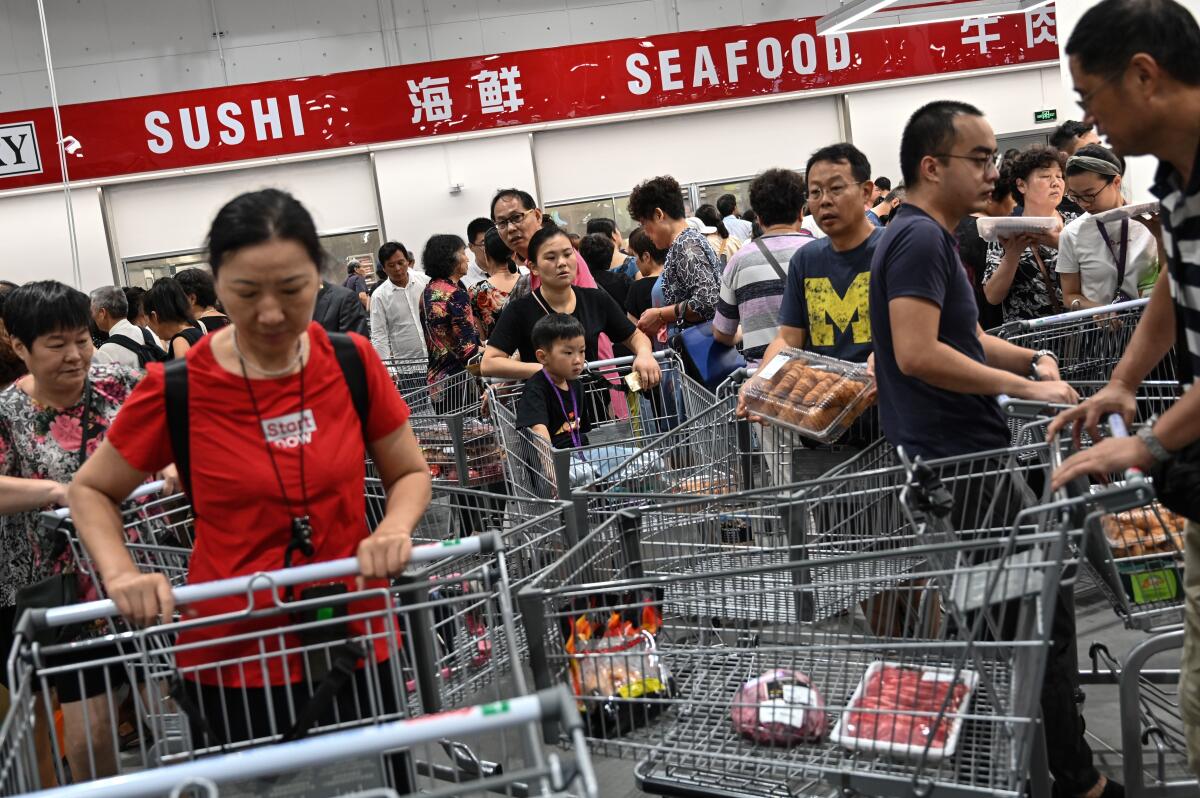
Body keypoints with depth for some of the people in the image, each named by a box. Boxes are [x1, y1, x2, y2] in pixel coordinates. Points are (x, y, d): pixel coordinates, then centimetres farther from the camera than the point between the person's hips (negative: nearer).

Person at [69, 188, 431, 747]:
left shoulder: (354, 363, -5)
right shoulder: (176, 390, -11)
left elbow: (410, 473, 8)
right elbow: (90, 491, 4)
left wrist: (395, 529, -13)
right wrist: (121, 575, -14)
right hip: (236, 660, -2)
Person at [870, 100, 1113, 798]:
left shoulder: (931, 237, 18)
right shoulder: (920, 238, -15)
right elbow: (918, 354, -25)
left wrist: (1030, 360, 6)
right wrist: (1024, 387, -18)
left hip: (959, 459, 11)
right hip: (961, 465, -11)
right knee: (1043, 615, -4)